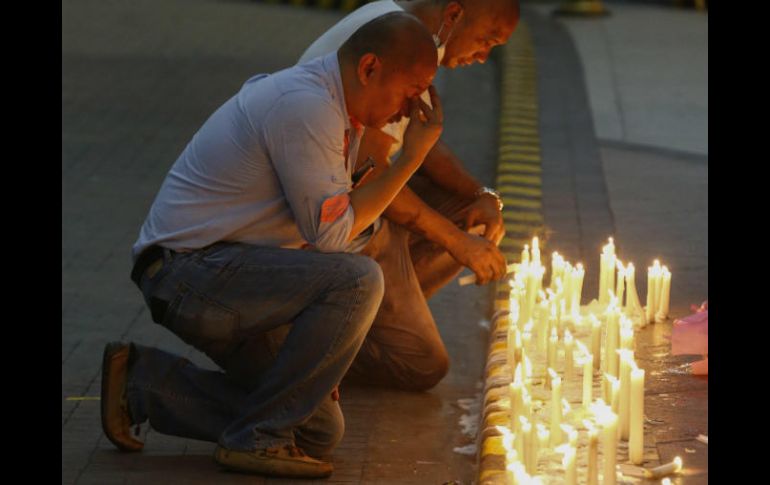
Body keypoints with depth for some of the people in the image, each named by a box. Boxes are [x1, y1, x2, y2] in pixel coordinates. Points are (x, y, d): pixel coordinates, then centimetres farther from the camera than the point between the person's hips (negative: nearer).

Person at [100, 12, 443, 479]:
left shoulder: (328, 107, 12)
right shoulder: (305, 108, -20)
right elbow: (331, 234, -19)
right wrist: (411, 159, -14)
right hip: (194, 270, -10)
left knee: (319, 430, 5)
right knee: (358, 279, -26)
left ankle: (142, 383, 12)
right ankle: (259, 438, -15)